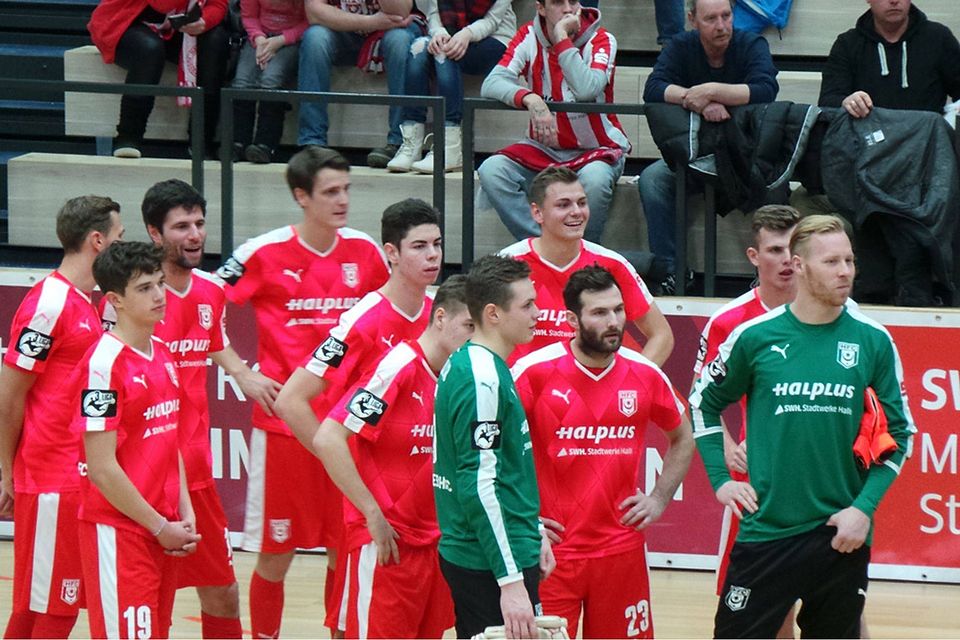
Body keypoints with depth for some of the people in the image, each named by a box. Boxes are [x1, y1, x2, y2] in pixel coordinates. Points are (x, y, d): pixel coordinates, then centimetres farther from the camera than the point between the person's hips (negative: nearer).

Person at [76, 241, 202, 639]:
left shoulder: (162, 355, 10)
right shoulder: (105, 364, -15)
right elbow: (102, 469, -17)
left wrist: (183, 513, 6)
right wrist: (160, 527, -12)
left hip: (163, 530, 8)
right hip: (117, 530, -8)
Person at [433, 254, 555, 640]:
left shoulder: (463, 364, 12)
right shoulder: (482, 378, -18)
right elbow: (479, 486, -22)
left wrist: (533, 533, 24)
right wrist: (511, 581, -23)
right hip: (489, 564, -10)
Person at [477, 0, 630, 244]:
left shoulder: (601, 40, -9)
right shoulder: (529, 37, -1)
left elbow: (587, 90, -28)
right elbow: (491, 84, -14)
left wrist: (561, 38, -24)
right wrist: (530, 99, -33)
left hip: (596, 148, -3)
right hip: (545, 149, 3)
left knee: (594, 179, -37)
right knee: (491, 171, -23)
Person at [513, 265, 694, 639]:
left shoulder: (644, 375, 3)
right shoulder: (535, 371, -9)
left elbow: (682, 439, 21)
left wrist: (659, 499, 11)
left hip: (622, 548, 3)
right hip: (552, 548, -3)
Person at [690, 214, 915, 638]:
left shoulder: (873, 342, 1)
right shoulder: (756, 337, -2)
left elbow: (899, 432, 7)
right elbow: (704, 401, 13)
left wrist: (864, 507, -3)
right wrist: (721, 479, 5)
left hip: (841, 535, 1)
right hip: (766, 530, -1)